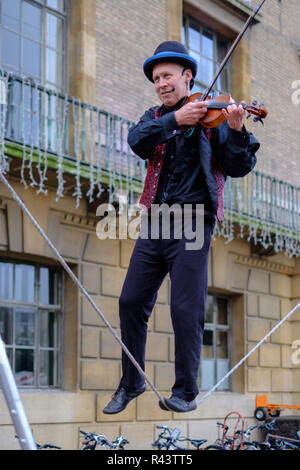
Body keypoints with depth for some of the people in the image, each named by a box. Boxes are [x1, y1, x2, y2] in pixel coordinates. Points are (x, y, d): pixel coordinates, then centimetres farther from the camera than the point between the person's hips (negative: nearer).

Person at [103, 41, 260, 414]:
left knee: (186, 310, -5)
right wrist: (175, 119, -20)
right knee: (131, 302, 4)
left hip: (193, 224, -4)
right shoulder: (155, 117, 15)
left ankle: (186, 391, 10)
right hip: (155, 223, 5)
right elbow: (138, 142, -7)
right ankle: (131, 382, 20)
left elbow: (239, 167, -6)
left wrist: (236, 130, -24)